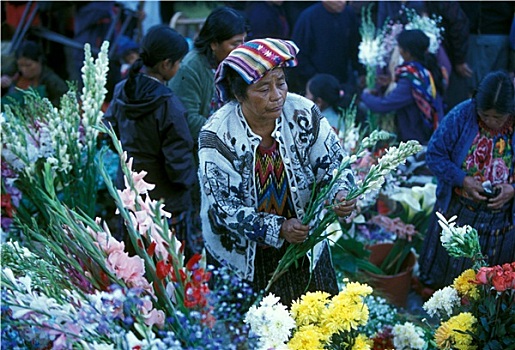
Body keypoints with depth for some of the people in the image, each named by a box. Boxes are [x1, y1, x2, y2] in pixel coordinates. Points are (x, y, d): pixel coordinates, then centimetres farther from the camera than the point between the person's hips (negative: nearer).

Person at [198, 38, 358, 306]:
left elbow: (333, 163, -4)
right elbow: (224, 208, -20)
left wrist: (341, 193, -27)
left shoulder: (304, 114, -13)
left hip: (305, 250, 3)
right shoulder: (217, 136, -21)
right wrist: (278, 229, -30)